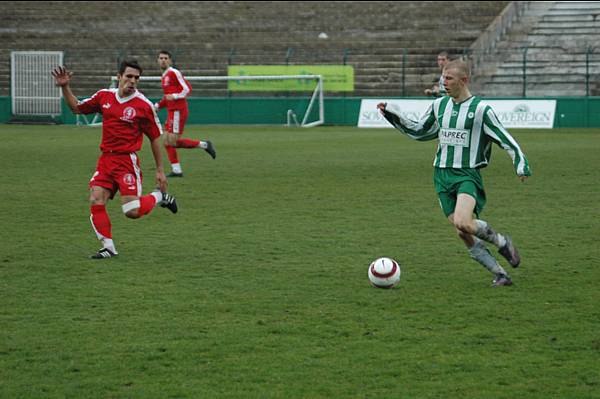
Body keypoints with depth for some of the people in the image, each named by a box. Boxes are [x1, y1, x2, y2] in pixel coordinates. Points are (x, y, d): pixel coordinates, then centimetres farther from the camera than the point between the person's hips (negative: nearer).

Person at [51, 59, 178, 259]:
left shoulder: (144, 105, -8)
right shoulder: (104, 96, 5)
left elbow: (155, 138, 0)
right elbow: (77, 108, 20)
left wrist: (160, 170, 1)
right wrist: (65, 87, 6)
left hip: (127, 161, -5)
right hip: (105, 159, 5)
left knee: (132, 211, -13)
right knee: (96, 202, -8)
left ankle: (159, 196, 17)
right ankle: (108, 246, 6)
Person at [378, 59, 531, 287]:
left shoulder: (480, 109, -6)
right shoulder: (439, 105, 10)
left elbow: (505, 139, -4)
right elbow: (419, 132, 23)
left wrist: (521, 164, -12)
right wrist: (390, 115, 16)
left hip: (468, 175, -5)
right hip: (442, 175, 6)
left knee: (463, 223, -28)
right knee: (463, 234, -2)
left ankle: (502, 242, 0)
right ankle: (500, 275, 9)